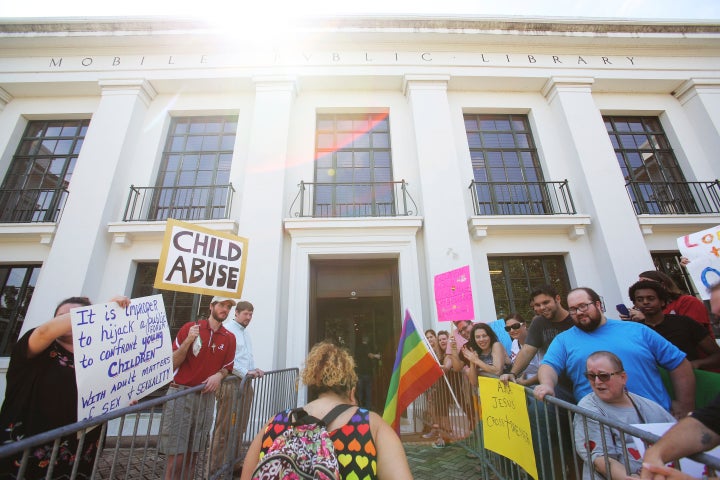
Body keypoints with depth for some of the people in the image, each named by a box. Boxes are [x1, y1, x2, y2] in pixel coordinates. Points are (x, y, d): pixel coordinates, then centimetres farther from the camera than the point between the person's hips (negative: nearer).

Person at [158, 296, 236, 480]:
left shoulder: (229, 338, 5)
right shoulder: (190, 327, -2)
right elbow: (173, 362, -3)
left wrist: (219, 375, -9)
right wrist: (188, 341, -18)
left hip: (206, 398, 3)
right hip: (180, 394, -3)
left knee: (192, 456, 11)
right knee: (177, 458, -3)